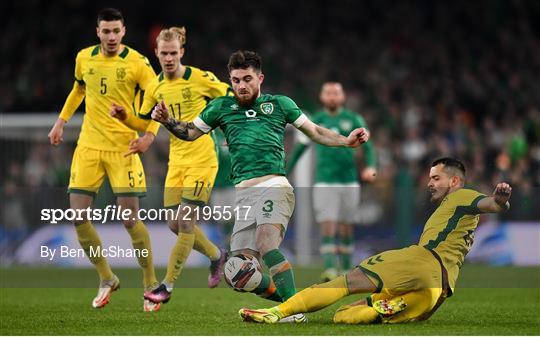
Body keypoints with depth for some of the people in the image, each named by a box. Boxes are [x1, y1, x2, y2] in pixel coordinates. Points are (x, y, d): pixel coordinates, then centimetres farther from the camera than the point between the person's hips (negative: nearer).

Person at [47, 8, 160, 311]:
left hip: (123, 147, -4)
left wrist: (149, 134, -22)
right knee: (78, 216, -2)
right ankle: (107, 280, 16)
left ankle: (151, 285, 9)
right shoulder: (84, 58, 5)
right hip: (88, 146, 4)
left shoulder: (137, 62, -9)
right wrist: (61, 121, 22)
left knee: (131, 218, -9)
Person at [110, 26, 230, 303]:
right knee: (176, 225, 5)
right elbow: (144, 124, 14)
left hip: (202, 158, -6)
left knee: (185, 221, -10)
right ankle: (216, 256, 32)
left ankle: (167, 286, -5)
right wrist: (124, 116, -4)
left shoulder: (199, 78, -11)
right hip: (176, 160, 6)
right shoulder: (155, 87, 4)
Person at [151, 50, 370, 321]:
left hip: (274, 185, -4)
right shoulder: (222, 107, 20)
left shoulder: (279, 104, 16)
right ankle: (290, 301, 9)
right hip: (243, 194, 4)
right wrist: (167, 120, 9)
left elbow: (315, 132, 22)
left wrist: (346, 141, 7)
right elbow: (190, 132, 28)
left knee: (266, 244, -32)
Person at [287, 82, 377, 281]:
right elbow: (299, 149, 12)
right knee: (327, 226, -13)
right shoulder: (315, 122, 5)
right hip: (324, 182, -1)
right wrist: (285, 174, 12)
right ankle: (330, 270, -20)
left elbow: (368, 146, 3)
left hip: (349, 181, 1)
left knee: (346, 227, 9)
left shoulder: (354, 120, 5)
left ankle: (346, 269, 22)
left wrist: (370, 167, -15)